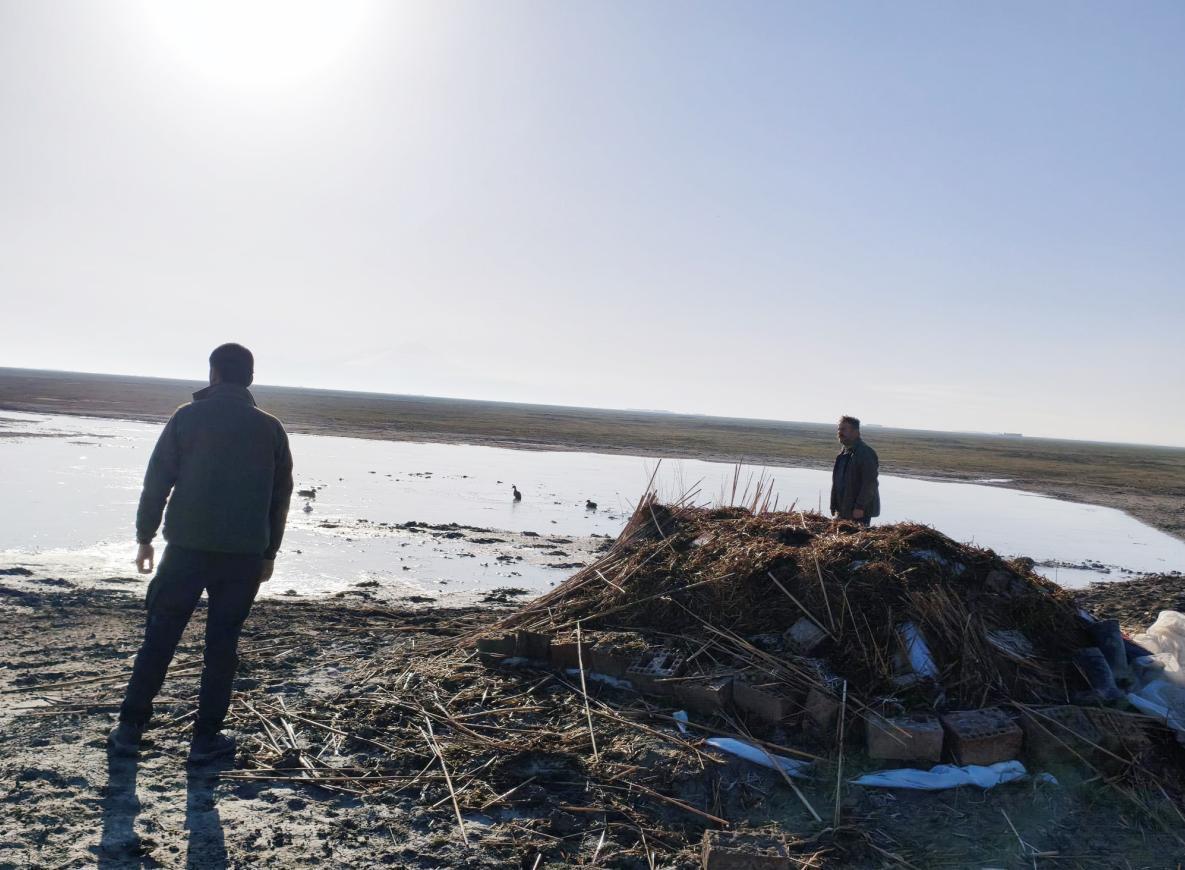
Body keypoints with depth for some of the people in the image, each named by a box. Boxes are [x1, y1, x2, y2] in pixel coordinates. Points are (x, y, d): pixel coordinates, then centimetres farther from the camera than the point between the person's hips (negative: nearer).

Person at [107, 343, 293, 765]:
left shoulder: (187, 417, 0)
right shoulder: (270, 428, 4)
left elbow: (157, 481, -1)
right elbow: (281, 496, 7)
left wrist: (145, 536, 8)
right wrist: (269, 553, 15)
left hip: (187, 547, -1)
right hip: (245, 555, 1)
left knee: (160, 635, 11)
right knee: (222, 644, 7)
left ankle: (130, 727, 16)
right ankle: (206, 737, 11)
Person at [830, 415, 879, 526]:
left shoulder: (866, 453, -13)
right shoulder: (843, 453, 15)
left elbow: (869, 483, -19)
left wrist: (860, 507, -21)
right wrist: (834, 506, 17)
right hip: (842, 511, 9)